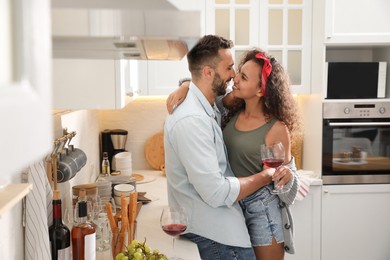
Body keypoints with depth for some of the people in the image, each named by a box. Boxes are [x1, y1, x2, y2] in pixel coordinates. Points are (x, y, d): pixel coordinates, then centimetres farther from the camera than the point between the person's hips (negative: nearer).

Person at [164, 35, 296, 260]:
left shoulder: (210, 108, 7)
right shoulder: (191, 120, -24)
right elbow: (216, 193, -26)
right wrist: (267, 176, -14)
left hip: (220, 226, 9)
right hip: (214, 236, -9)